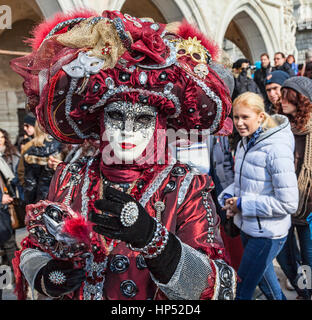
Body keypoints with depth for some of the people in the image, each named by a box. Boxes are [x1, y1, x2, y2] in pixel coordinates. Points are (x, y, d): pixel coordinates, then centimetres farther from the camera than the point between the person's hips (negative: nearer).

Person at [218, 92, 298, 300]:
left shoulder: (276, 149, -23)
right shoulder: (244, 143, 2)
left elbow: (288, 203, -24)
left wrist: (242, 204, -20)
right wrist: (229, 196, -6)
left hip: (268, 234, -7)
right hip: (247, 227, 8)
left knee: (242, 291, 4)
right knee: (265, 281, 27)